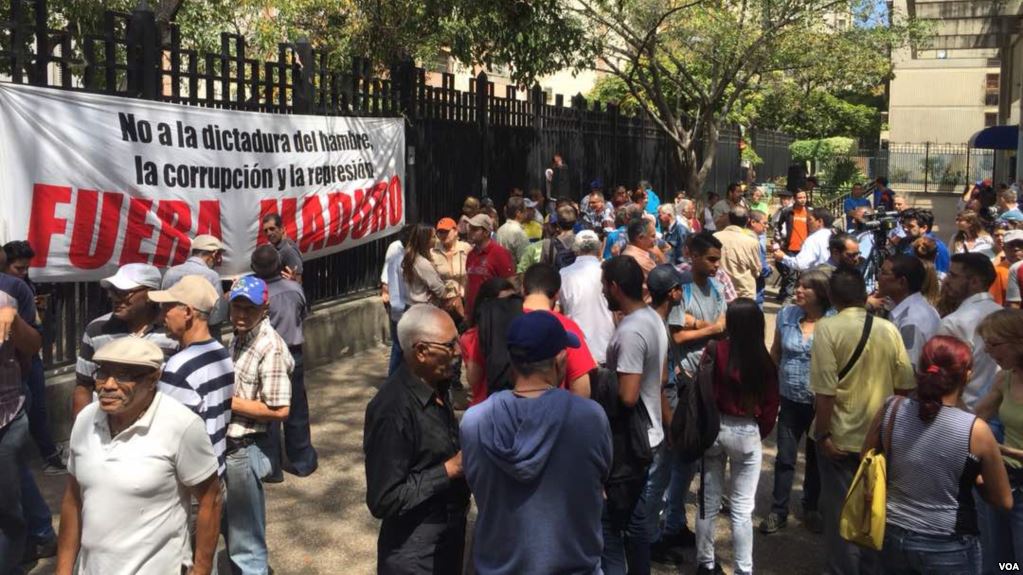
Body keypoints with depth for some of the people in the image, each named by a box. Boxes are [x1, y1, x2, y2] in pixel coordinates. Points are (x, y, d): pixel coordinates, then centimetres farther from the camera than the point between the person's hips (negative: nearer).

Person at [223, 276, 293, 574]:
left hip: (244, 450, -9)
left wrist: (227, 402, -19)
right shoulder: (238, 338, 7)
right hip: (227, 446, 9)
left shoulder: (270, 347, -20)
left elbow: (279, 410, -24)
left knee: (245, 537, 6)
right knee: (232, 528, 24)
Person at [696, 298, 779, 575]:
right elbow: (771, 406, -4)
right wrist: (760, 433, 13)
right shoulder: (765, 362, -12)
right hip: (746, 433, -1)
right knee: (742, 508, 7)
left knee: (708, 501, 15)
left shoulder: (714, 351, -14)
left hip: (712, 428, 1)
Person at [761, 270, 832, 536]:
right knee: (785, 458, 8)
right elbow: (775, 354, 7)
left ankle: (811, 509, 34)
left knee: (816, 458, 17)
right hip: (790, 400, 2)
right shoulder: (786, 314, -3)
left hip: (820, 402, -2)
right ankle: (778, 511, 20)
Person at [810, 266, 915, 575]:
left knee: (841, 512, 10)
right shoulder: (889, 329, -2)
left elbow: (825, 390, -20)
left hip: (841, 437, -4)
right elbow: (904, 386, 3)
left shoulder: (828, 328, -15)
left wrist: (823, 435, -12)